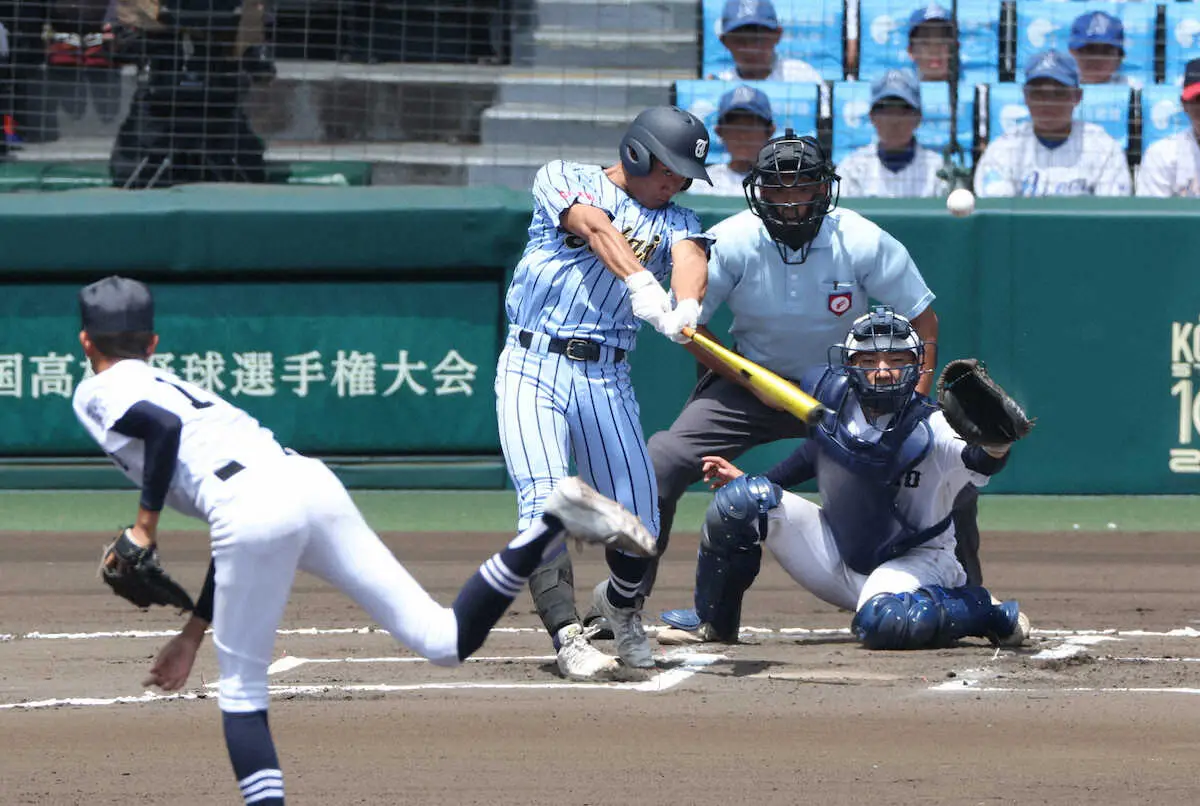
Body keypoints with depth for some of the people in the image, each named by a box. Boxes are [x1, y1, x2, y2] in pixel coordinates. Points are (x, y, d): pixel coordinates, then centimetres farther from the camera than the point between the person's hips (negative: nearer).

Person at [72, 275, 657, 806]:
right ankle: (552, 524, -13)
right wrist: (193, 633, 38)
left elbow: (163, 426, -9)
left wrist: (145, 525, -1)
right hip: (312, 483, 7)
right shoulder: (183, 389, 38)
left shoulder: (98, 393, 15)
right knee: (445, 641, -1)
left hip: (254, 509, -7)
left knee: (241, 691, 7)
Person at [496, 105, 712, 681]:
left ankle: (620, 602, 29)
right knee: (544, 503, -19)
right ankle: (568, 637, -20)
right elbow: (595, 226, -15)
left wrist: (687, 307, -35)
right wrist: (641, 283, -36)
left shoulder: (674, 219, 13)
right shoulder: (563, 179, 5)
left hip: (606, 379, 3)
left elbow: (690, 255, -10)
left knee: (639, 518, -2)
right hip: (531, 369, -3)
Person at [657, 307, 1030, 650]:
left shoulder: (930, 430, -25)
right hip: (836, 557, 5)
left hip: (913, 560, -5)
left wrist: (995, 439, -67)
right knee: (739, 499, -13)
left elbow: (982, 458, -44)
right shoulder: (830, 394, -9)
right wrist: (753, 482, 7)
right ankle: (712, 620, 8)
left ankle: (985, 611, -8)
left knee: (883, 622, -39)